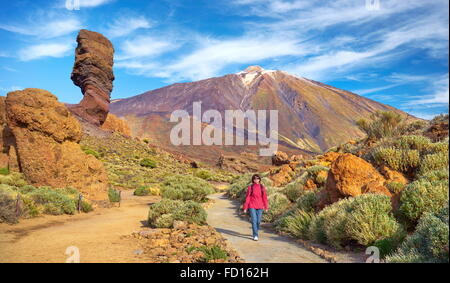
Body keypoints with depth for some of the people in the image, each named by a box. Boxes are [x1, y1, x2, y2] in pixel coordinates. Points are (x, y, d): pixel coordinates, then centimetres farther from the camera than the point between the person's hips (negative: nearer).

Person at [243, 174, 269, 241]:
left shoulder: (262, 187, 2)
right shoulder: (250, 187, -2)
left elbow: (264, 197, 5)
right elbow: (247, 198, -1)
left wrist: (266, 207, 3)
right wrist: (245, 207, -2)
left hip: (260, 207, 2)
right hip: (252, 206, -2)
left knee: (258, 221, 7)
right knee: (254, 220, -9)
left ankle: (255, 232, 31)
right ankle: (255, 236, -5)